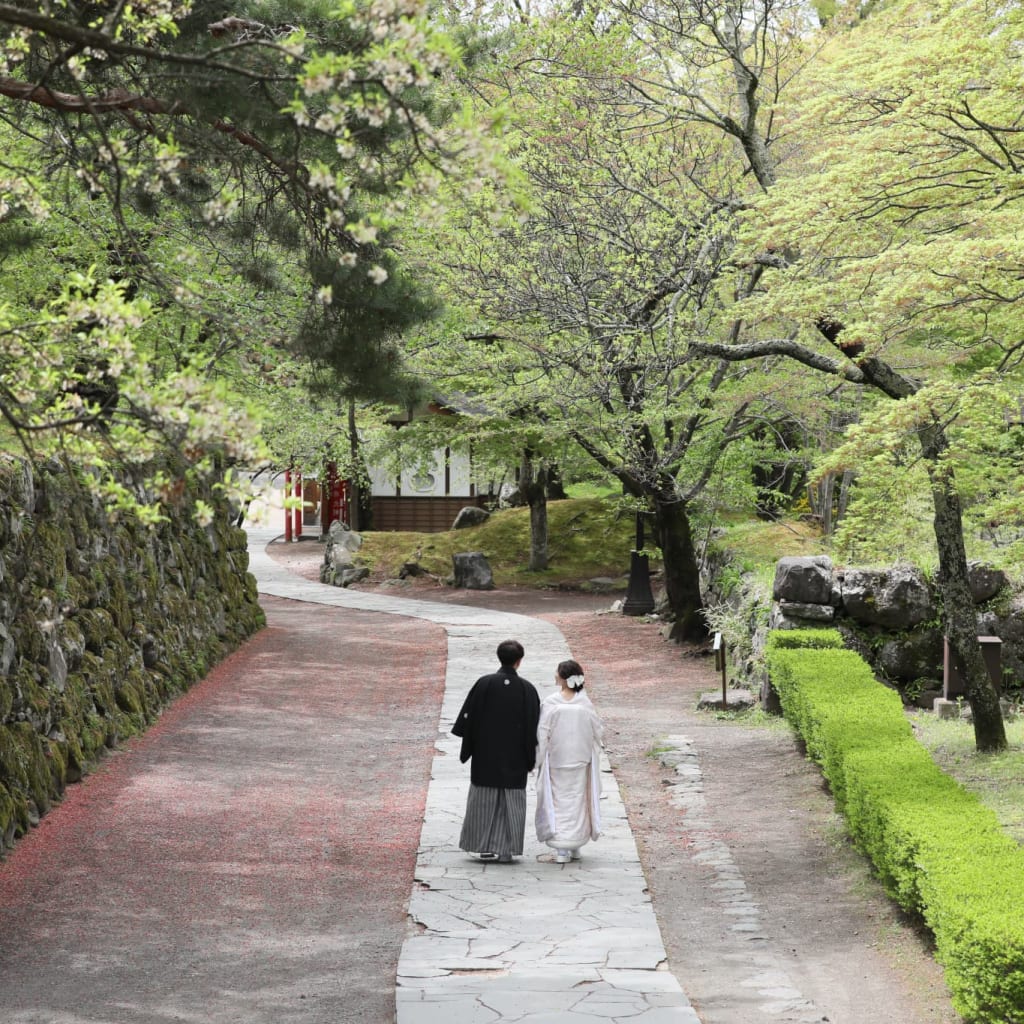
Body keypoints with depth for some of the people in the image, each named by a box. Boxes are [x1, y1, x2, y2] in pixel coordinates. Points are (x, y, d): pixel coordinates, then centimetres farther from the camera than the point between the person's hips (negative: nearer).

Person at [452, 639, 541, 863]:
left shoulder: (483, 684, -7)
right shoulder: (527, 689, -5)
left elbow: (469, 718, -3)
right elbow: (533, 727, -1)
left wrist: (466, 750, 6)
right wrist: (530, 760, 7)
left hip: (485, 754, 0)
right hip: (515, 759, 0)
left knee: (484, 800, 10)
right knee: (511, 803, 6)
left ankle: (484, 846, 11)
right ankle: (506, 850, 4)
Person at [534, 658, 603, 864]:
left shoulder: (550, 703, -14)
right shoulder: (584, 703, -7)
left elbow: (542, 734, -12)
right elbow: (598, 731, 1)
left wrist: (538, 759, -2)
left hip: (556, 761, -2)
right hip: (581, 761, 2)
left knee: (558, 802, 5)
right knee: (577, 801, 14)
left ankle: (561, 849, -1)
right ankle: (575, 846, 20)